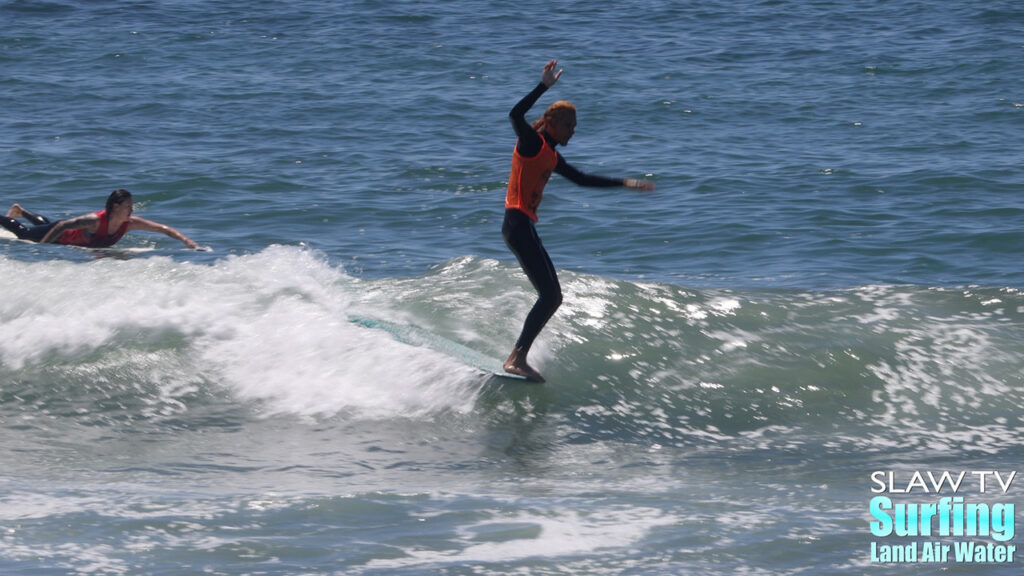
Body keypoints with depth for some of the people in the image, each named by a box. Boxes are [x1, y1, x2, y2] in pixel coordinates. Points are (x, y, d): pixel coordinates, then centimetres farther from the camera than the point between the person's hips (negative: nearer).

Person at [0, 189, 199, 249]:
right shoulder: (95, 220, -46)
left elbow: (163, 228, -31)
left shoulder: (130, 223, -31)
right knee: (24, 233, 19)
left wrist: (186, 240, -42)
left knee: (44, 225, 37)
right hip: (63, 237, -6)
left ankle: (21, 212, 61)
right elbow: (62, 227, -43)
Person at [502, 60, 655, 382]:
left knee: (552, 298, 11)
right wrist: (544, 87, -30)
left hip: (526, 228, 10)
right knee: (550, 295, -16)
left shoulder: (551, 157, 20)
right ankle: (518, 359, -18)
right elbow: (515, 115, -26)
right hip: (518, 224, -10)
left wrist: (624, 183, 28)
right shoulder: (531, 143, -6)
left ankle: (517, 358, 11)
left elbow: (582, 179, 30)